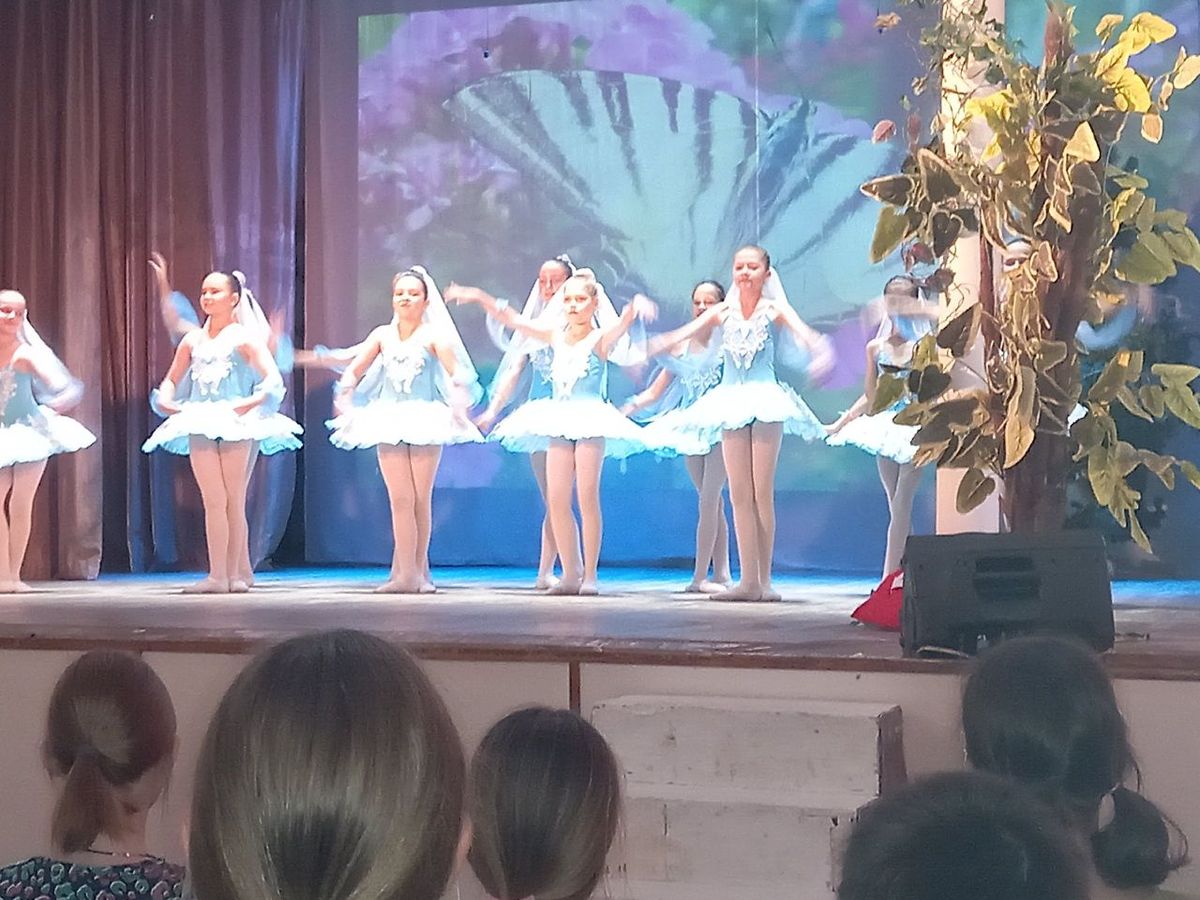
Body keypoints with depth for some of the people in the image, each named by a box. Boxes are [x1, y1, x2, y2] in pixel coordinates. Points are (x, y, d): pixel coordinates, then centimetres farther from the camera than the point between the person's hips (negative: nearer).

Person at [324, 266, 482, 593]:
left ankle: (417, 570, 11)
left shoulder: (433, 335, -2)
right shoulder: (382, 335, 7)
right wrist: (345, 401, 1)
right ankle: (407, 572, -3)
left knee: (421, 498, 3)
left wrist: (458, 406, -22)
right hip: (389, 422, 2)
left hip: (425, 421, -2)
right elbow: (352, 372, 11)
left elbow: (458, 375, -10)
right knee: (400, 499, -3)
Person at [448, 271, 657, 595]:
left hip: (590, 420, -5)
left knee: (587, 496, -8)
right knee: (556, 499, -1)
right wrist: (480, 298, 6)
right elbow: (513, 320, 14)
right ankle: (571, 573, 6)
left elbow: (623, 323, -24)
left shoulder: (600, 339, -3)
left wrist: (636, 307, -46)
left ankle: (590, 574, -2)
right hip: (559, 422, 5)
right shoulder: (556, 336, 11)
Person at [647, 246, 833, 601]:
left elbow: (802, 332, -17)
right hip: (731, 403, 3)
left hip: (765, 401, -3)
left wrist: (821, 352, -38)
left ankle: (764, 579, 2)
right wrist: (651, 349, -13)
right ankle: (748, 579, 5)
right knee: (739, 495, 2)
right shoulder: (724, 312, 9)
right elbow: (682, 334, 2)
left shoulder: (774, 310, 0)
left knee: (762, 492, -3)